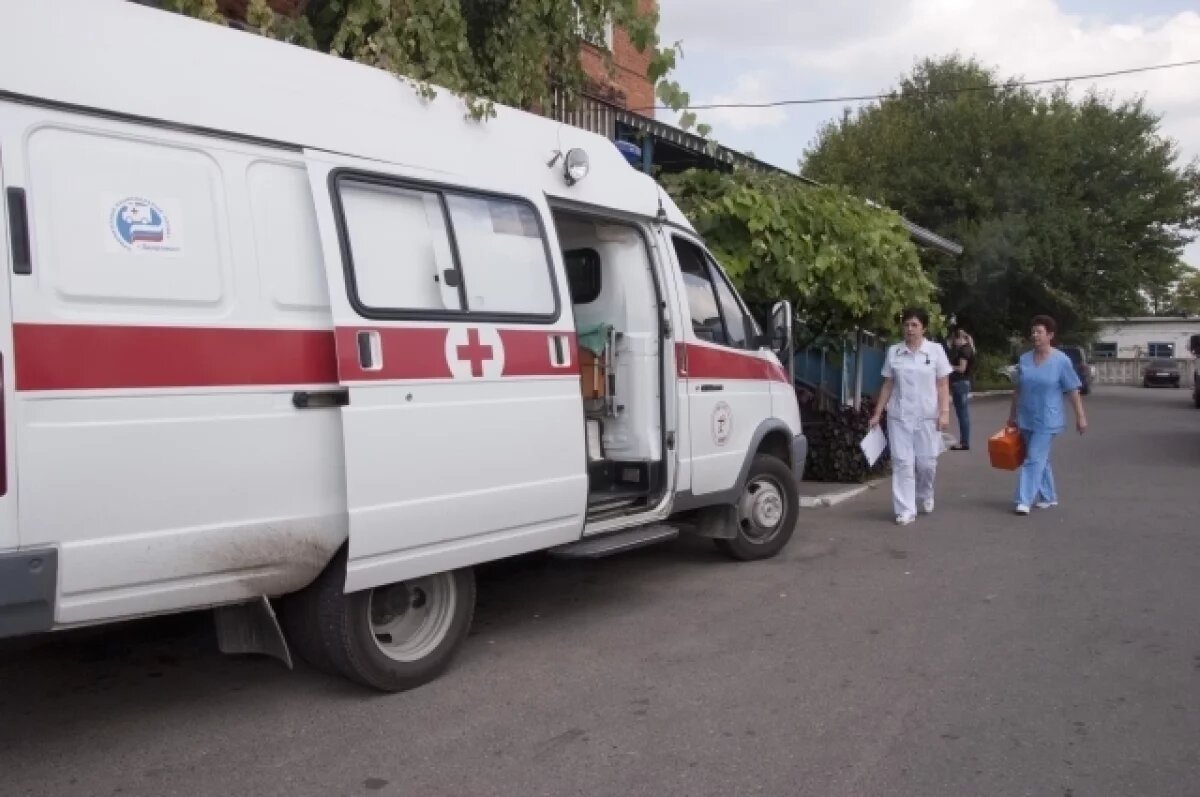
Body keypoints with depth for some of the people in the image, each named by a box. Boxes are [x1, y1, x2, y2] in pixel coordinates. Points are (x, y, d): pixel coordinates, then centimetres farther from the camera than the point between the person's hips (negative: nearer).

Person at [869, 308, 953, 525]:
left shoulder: (936, 350, 1)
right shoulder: (893, 352, 5)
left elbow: (943, 385, 0)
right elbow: (887, 386, 9)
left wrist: (944, 412, -10)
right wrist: (877, 414, 6)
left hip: (927, 416, -1)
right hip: (899, 416, 1)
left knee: (927, 462, 4)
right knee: (902, 462, -2)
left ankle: (925, 495, 33)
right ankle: (906, 510, 3)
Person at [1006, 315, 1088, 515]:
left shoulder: (1061, 361, -8)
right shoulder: (1024, 360, 4)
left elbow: (1073, 391, -6)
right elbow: (1018, 389, 12)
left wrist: (1080, 416, -7)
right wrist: (1012, 415, 15)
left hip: (1047, 421, -5)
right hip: (1026, 420, 5)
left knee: (1034, 459, -9)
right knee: (1041, 459, 15)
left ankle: (1025, 500, -9)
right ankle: (1048, 497, 27)